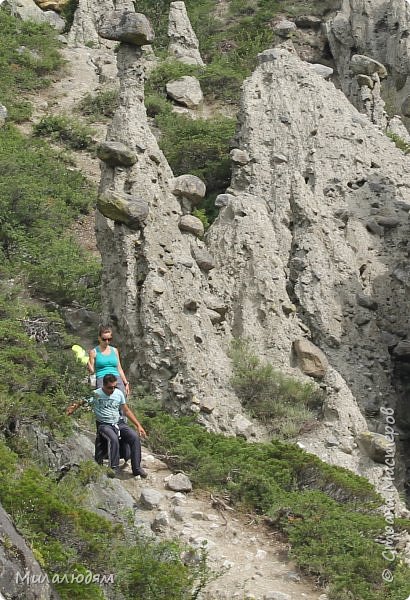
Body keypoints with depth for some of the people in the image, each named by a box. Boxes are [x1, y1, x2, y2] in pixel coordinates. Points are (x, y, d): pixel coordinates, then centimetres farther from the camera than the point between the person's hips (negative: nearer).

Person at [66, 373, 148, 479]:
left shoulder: (119, 393, 8)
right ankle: (114, 468, -27)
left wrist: (138, 425, 8)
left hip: (119, 423, 4)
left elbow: (127, 411, 14)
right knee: (113, 439, -36)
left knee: (135, 437, -21)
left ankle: (136, 468, -13)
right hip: (104, 425, -4)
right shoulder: (95, 395, -5)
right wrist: (73, 407, -28)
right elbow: (80, 403, -3)